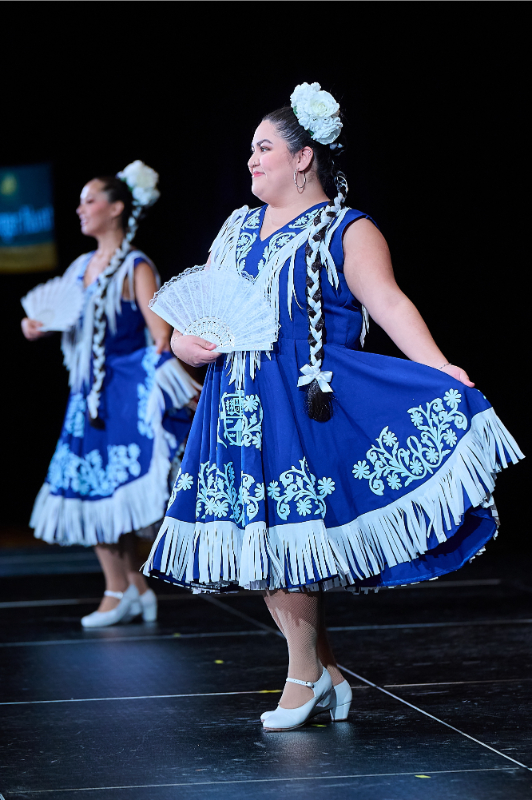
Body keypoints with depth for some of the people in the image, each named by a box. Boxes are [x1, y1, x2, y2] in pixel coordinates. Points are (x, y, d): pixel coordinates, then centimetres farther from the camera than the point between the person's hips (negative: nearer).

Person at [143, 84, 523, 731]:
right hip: (239, 403, 7)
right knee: (262, 538, 5)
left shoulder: (348, 233, -2)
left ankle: (304, 676, 6)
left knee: (283, 532, -9)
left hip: (307, 404, -6)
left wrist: (450, 378, -30)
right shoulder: (238, 230, 18)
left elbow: (388, 304, -16)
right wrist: (183, 342, -3)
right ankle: (325, 675, 17)